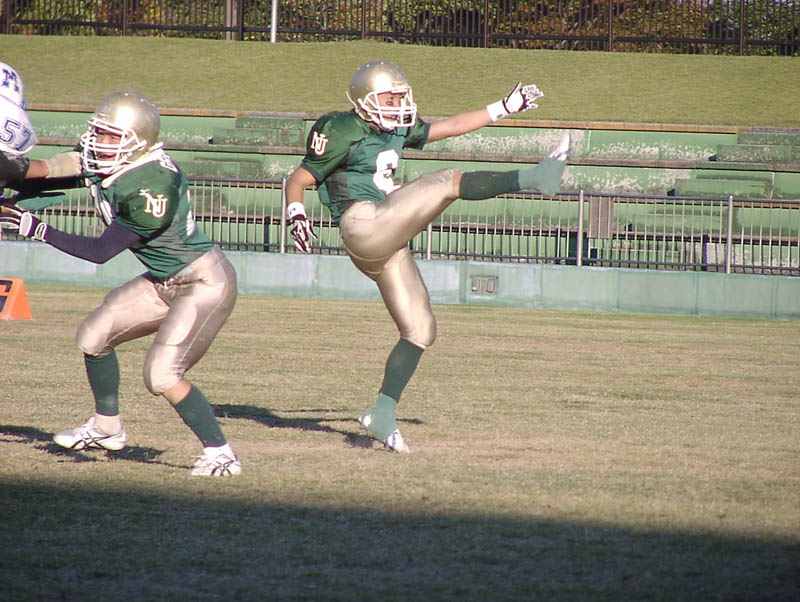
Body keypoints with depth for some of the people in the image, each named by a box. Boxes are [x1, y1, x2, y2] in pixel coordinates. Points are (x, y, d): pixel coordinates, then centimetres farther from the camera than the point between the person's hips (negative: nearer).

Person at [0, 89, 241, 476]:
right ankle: (106, 428, 30)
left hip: (206, 283, -10)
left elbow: (101, 251, -28)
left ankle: (220, 454, -5)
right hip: (165, 282, 10)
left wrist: (36, 230, -28)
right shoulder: (100, 165, -7)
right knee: (94, 336, 13)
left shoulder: (153, 187, -32)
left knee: (162, 375, -18)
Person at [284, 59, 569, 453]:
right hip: (365, 225, -9)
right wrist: (295, 214, -24)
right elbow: (297, 181, -4)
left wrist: (505, 108, 24)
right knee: (448, 182, -15)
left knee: (420, 331, 6)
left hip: (388, 243, 9)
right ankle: (532, 179, -24)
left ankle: (382, 414, 6)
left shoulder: (398, 131, 19)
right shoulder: (344, 134, -5)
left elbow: (448, 127, 25)